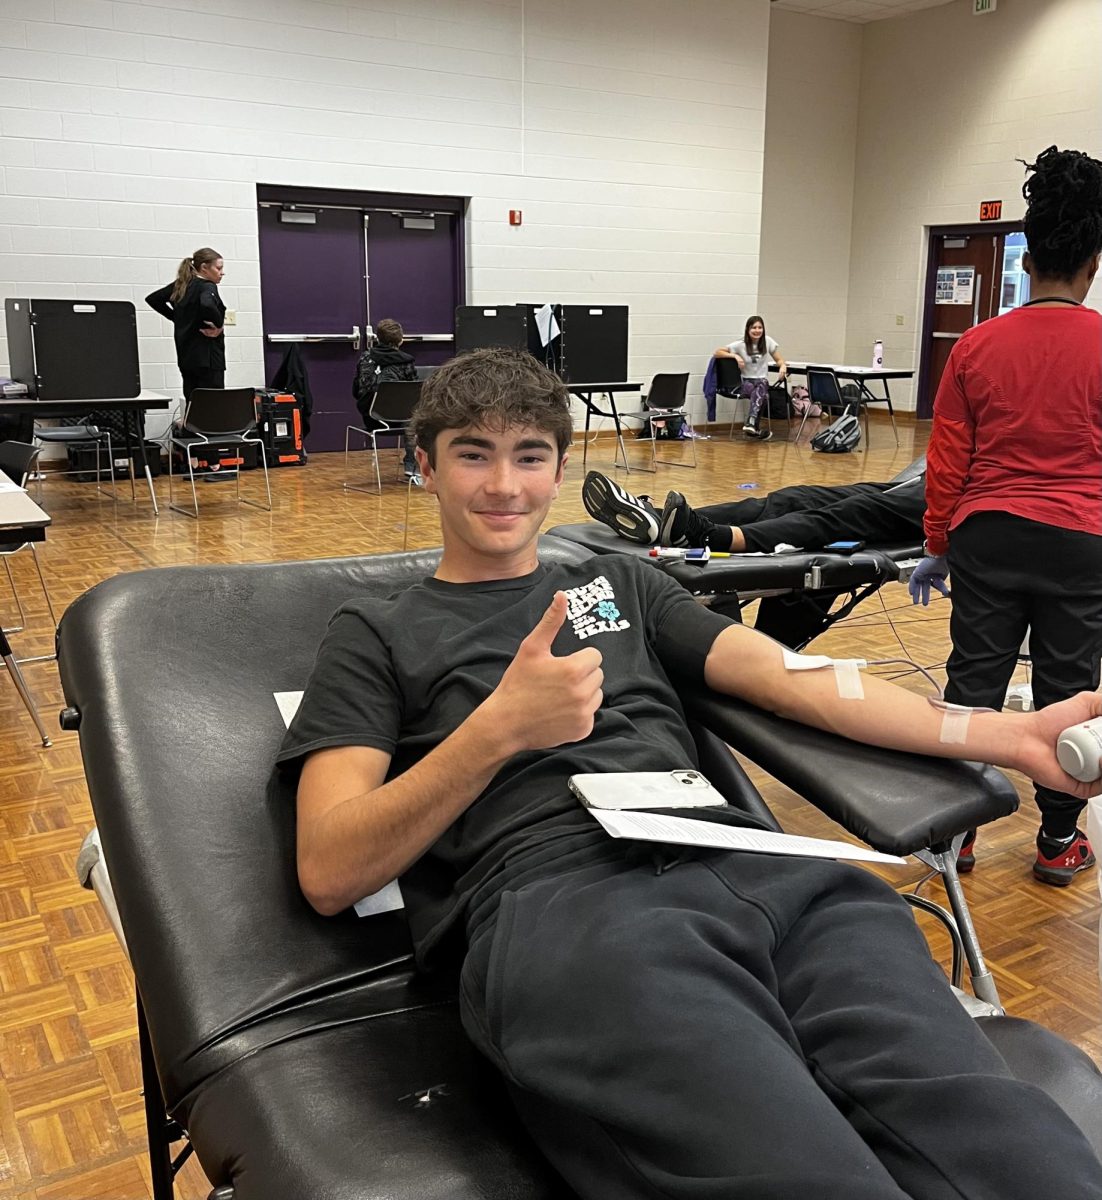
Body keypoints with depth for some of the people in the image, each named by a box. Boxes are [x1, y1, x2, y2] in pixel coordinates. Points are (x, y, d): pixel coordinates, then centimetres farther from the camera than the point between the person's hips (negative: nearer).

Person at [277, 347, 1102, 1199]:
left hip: (743, 866, 4)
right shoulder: (376, 635, 17)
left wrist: (1007, 734, 3)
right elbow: (329, 873, 4)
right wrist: (498, 729, -10)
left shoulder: (621, 583, 29)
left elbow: (790, 676, 17)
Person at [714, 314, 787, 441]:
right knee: (760, 392, -36)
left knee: (760, 387, -37)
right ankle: (756, 428, -38)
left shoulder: (768, 342, 6)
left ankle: (751, 423, -51)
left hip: (763, 381, 1)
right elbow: (716, 353, -1)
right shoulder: (740, 345, 0)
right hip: (746, 382, -1)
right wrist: (735, 356, -14)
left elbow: (779, 360, 13)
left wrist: (782, 367, -11)